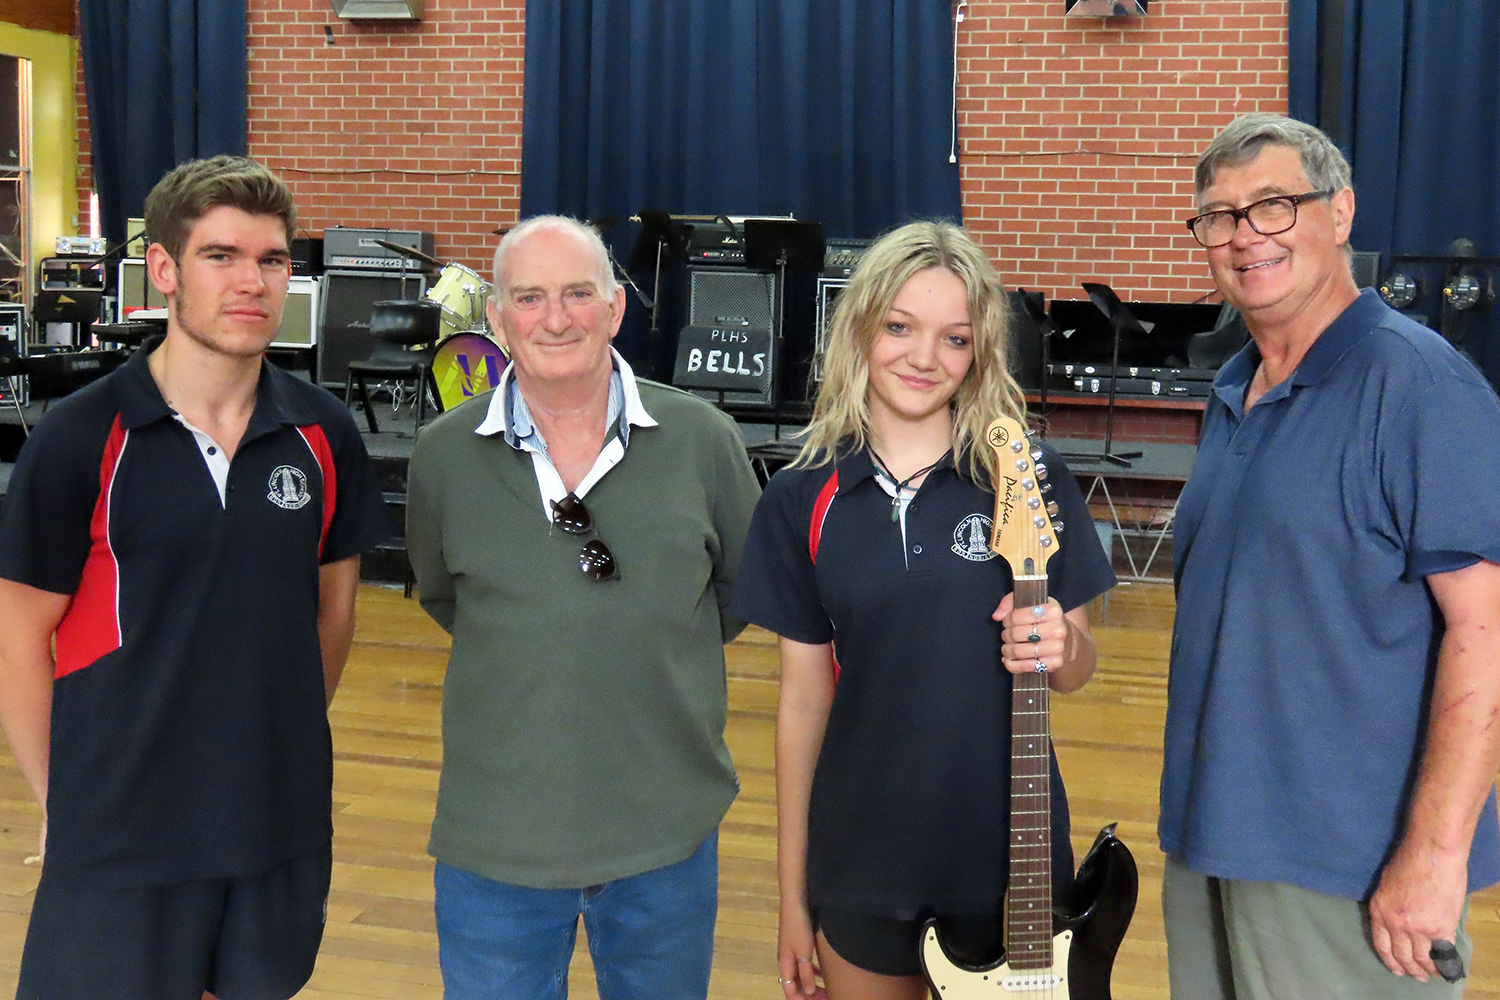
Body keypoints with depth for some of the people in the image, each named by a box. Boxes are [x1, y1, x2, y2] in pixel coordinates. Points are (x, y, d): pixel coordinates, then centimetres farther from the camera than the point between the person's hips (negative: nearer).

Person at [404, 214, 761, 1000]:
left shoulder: (702, 440, -6)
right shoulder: (444, 454, -5)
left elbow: (744, 587, 9)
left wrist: (661, 656, 6)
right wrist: (520, 658, 8)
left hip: (670, 825, 0)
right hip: (494, 840, 0)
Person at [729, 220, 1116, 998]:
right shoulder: (802, 501, -3)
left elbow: (1077, 664, 3)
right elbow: (803, 700, 1)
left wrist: (1060, 648, -20)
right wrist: (792, 893, 3)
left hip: (1008, 854, -1)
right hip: (861, 864, 1)